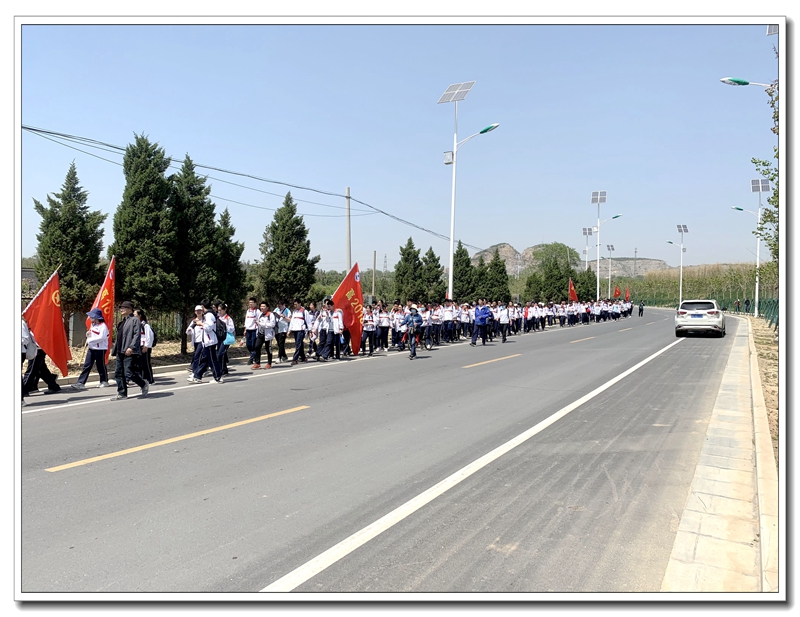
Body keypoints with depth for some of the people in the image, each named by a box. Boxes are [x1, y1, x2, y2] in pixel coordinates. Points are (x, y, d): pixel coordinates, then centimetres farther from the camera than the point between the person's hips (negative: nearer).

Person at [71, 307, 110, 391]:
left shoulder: (103, 325, -13)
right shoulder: (92, 325, 14)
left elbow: (101, 337, -22)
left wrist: (89, 340, -15)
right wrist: (88, 334, 3)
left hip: (100, 349, -8)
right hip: (91, 348, 8)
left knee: (101, 366, 3)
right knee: (87, 365, 1)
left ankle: (104, 381, 19)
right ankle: (81, 383, -2)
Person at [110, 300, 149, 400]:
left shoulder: (135, 320, -6)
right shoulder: (122, 322, 21)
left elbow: (137, 335, -16)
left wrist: (131, 347, -24)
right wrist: (115, 350, 19)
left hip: (130, 352, -9)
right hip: (120, 352, 9)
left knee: (129, 373, -10)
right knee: (118, 373, 7)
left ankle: (144, 385, 12)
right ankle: (122, 394, 14)